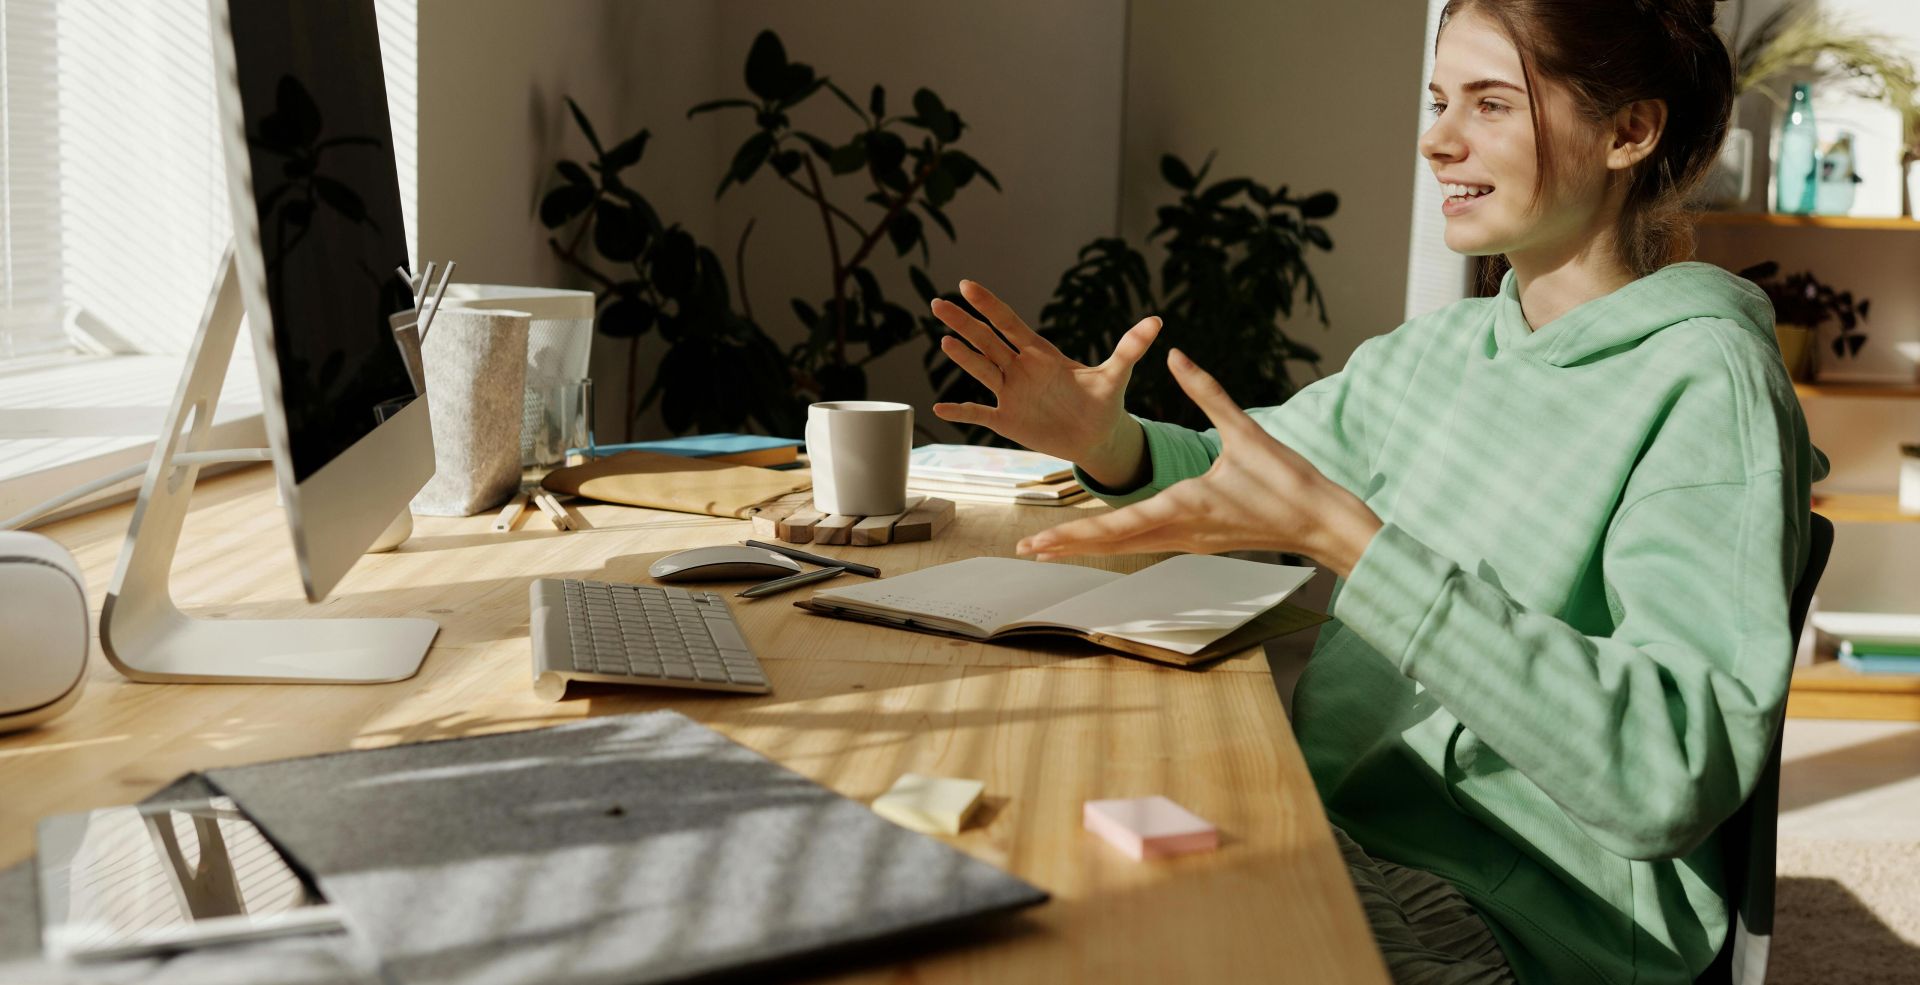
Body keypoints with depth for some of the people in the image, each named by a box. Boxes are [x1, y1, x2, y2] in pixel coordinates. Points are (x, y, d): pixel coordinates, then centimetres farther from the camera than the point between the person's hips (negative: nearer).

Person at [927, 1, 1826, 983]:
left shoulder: (1705, 383, -15)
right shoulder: (1435, 351, 8)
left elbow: (1676, 773, -27)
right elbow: (1234, 469, 20)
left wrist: (1336, 531, -34)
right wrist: (1109, 444, -4)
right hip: (1338, 837, 6)